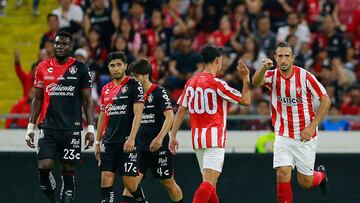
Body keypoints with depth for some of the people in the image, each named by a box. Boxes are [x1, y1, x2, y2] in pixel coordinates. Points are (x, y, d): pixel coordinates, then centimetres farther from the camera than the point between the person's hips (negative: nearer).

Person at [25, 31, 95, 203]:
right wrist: (30, 127, 7)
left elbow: (87, 101, 4)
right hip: (48, 128, 1)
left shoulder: (80, 68, 3)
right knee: (44, 167, -12)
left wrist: (90, 128, -3)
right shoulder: (43, 68, 9)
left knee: (68, 170, -1)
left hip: (72, 129, -1)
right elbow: (37, 100, 13)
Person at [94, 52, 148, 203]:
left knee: (129, 182, -4)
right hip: (108, 143, 5)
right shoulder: (106, 89, 15)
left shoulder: (134, 86, -4)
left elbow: (138, 114, -10)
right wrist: (97, 142, 17)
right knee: (106, 178, -5)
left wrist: (131, 139, -20)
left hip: (126, 143, -5)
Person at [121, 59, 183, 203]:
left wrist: (160, 138, -27)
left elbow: (170, 116, -17)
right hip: (140, 146, 5)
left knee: (168, 182, 7)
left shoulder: (159, 92, -9)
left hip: (159, 147, -5)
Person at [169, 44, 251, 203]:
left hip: (197, 139, 7)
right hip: (214, 138, -7)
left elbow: (181, 111, 9)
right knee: (209, 182, -15)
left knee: (209, 183, 15)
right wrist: (245, 77, 5)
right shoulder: (216, 83, -10)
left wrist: (173, 136, 12)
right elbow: (246, 100, -4)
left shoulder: (191, 82, 9)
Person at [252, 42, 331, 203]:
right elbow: (256, 82, -28)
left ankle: (321, 175, 41)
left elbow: (326, 100, -5)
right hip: (283, 137, 1)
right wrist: (263, 68, -50)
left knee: (305, 182, 7)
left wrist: (312, 126, -13)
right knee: (282, 175, -16)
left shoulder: (305, 76, -11)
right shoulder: (272, 76, -6)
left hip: (305, 136, -1)